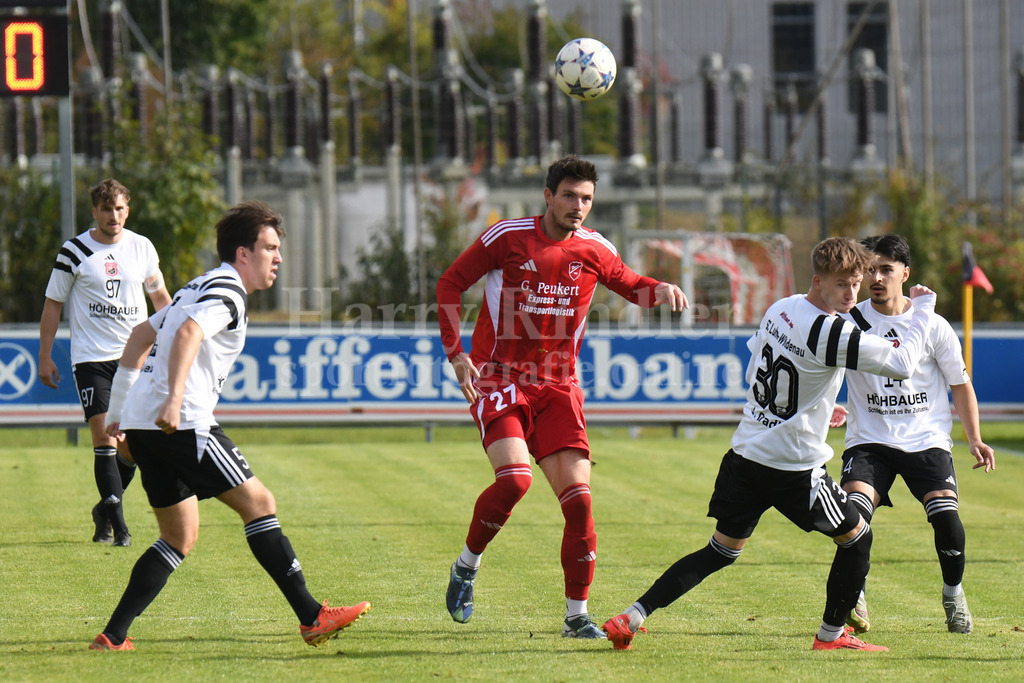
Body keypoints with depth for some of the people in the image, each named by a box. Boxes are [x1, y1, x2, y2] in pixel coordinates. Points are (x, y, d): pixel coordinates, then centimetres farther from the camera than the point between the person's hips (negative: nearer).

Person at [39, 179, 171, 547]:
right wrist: (45, 357, 2)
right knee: (104, 438, -11)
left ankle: (105, 508, 26)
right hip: (90, 357, -3)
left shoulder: (142, 248, 5)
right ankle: (118, 524, -10)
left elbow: (160, 296, 19)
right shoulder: (74, 251, -4)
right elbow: (53, 304, 3)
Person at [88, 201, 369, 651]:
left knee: (180, 536, 14)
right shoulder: (226, 290, -6)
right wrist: (174, 398, -36)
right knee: (258, 503, -5)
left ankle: (112, 637, 6)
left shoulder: (201, 288, 25)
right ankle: (312, 618, -6)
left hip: (145, 424, 10)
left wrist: (118, 410, 31)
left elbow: (141, 335, 29)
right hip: (180, 423, -10)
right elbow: (188, 333, -25)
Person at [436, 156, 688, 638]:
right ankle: (467, 566, 2)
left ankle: (577, 615, 3)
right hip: (498, 381, -3)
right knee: (514, 478, -24)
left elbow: (627, 284, 21)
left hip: (557, 388, 4)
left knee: (578, 496, -7)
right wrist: (456, 353, -7)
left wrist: (659, 289, -2)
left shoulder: (593, 249, 3)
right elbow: (451, 283, 2)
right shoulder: (507, 237, -7)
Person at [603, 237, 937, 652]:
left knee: (722, 550, 15)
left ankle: (632, 616, 3)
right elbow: (902, 364, -20)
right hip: (794, 467, -8)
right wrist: (923, 308, -6)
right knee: (856, 537, 13)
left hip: (745, 454, 8)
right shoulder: (832, 334, -20)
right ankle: (832, 633, 21)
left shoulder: (780, 309, 5)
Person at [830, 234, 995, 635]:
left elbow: (960, 383, 8)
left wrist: (974, 438, 2)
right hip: (869, 440, 0)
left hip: (926, 438, 0)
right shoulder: (850, 322, -2)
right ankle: (853, 598, -7)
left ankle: (954, 594, 8)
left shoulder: (932, 325, -2)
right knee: (854, 511, -24)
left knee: (946, 515, -18)